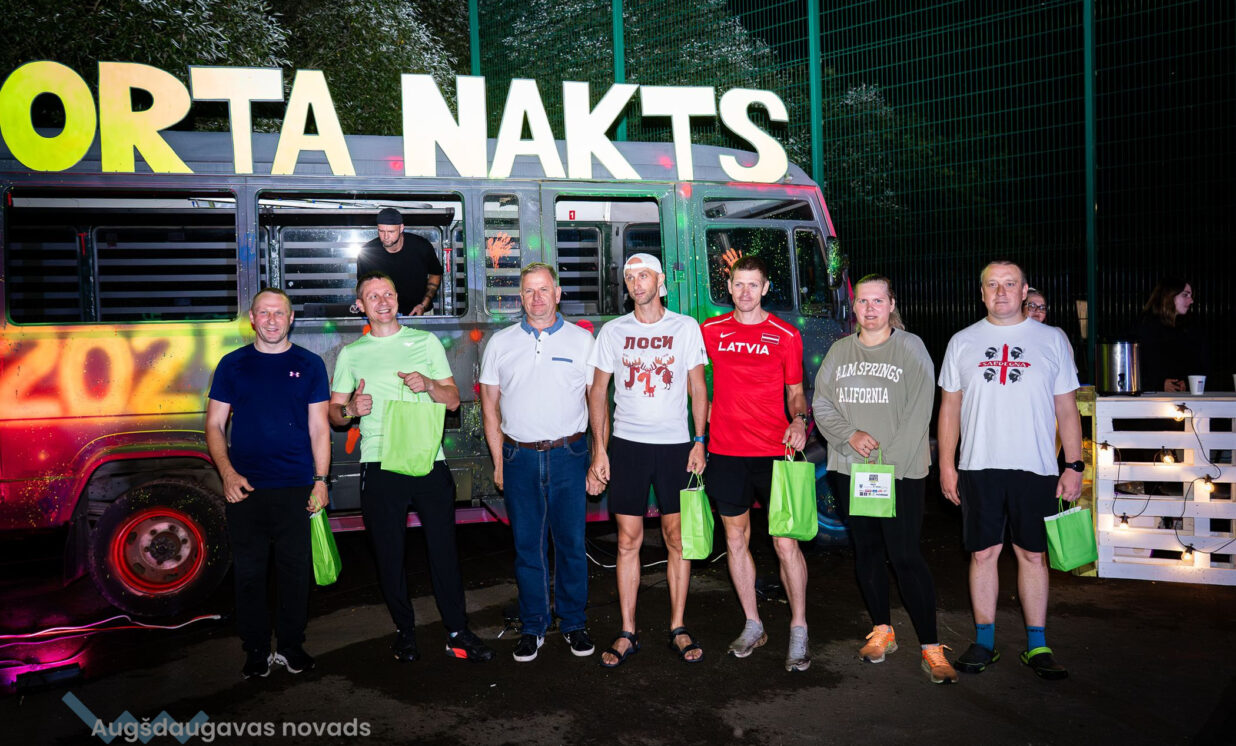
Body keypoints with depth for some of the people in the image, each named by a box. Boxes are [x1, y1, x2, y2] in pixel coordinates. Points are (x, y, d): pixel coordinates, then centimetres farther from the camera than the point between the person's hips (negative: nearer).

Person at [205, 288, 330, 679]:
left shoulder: (309, 364, 6)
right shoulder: (233, 364, 7)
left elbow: (318, 427, 5)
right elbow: (214, 425, 7)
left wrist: (321, 479, -3)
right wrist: (227, 474, -7)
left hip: (296, 488, 0)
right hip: (244, 487, 1)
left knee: (295, 570, 6)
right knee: (249, 572, 6)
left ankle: (291, 646, 21)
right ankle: (256, 650, 20)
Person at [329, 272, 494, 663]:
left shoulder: (425, 342, 10)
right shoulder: (351, 354, 10)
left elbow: (453, 400, 8)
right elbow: (333, 412, 11)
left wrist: (429, 385, -12)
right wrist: (351, 410, -11)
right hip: (380, 465, 0)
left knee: (444, 548, 1)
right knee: (389, 553, 7)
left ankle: (457, 632, 13)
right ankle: (405, 631, 23)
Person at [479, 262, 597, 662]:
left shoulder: (582, 340, 4)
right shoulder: (500, 343, 8)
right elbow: (490, 404, 10)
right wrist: (499, 460, 5)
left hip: (569, 455, -1)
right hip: (519, 456, 1)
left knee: (571, 542, 4)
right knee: (527, 545, 7)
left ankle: (574, 623, 20)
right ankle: (533, 626, 20)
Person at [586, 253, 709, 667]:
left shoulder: (686, 327, 3)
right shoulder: (612, 331, 5)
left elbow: (698, 388, 6)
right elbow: (598, 392, 7)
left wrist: (699, 441, -3)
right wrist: (599, 450, 0)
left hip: (675, 445, 0)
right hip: (626, 443, 1)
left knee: (678, 537, 4)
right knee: (629, 540, 3)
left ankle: (678, 629, 16)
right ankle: (627, 634, 12)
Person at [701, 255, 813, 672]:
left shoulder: (786, 336, 2)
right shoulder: (711, 331, 6)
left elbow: (795, 392, 8)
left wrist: (799, 420, -12)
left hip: (773, 452, -2)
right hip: (725, 451, 3)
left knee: (785, 542, -3)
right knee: (736, 540, 11)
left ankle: (799, 630, 13)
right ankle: (752, 626, 26)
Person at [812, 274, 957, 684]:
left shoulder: (911, 348, 0)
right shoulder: (840, 350, 11)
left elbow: (918, 411, -7)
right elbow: (821, 403, 7)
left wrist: (889, 459, -14)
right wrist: (850, 435, -11)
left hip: (900, 470, -4)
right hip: (849, 467, 4)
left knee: (905, 555, -8)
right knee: (866, 550, 11)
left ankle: (931, 647, 1)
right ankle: (882, 631, 26)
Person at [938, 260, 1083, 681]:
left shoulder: (1051, 340, 7)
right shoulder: (963, 342, 8)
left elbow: (1067, 409, 7)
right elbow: (950, 408, 9)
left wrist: (1074, 465, 0)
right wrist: (947, 464, 4)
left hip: (1036, 468, -1)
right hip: (979, 467, 1)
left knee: (1033, 554, 5)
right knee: (982, 553, 5)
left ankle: (1037, 645, 16)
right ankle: (984, 641, 17)